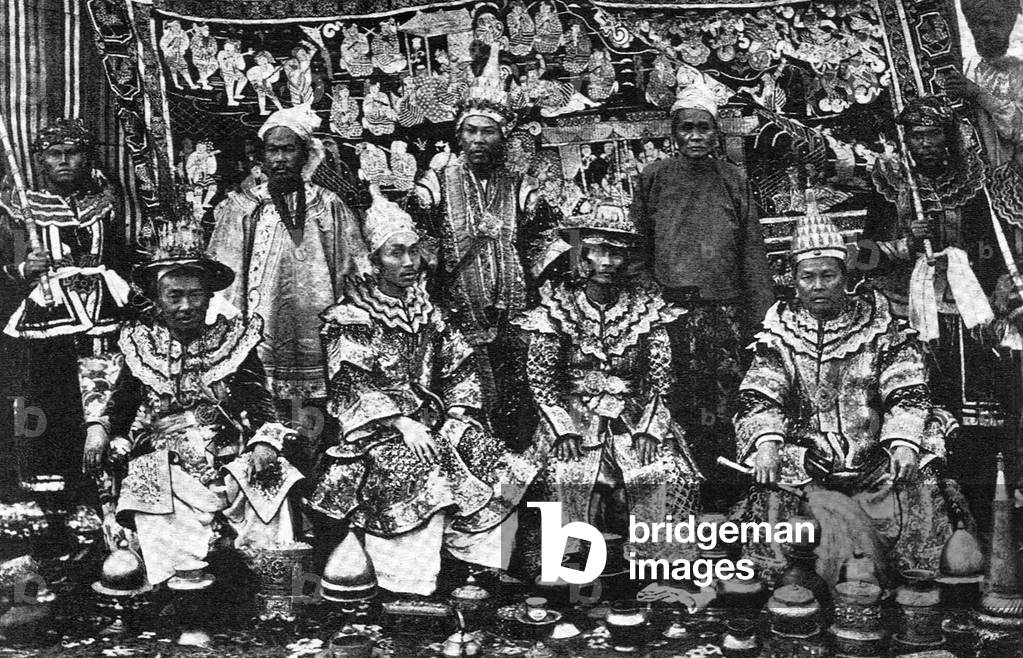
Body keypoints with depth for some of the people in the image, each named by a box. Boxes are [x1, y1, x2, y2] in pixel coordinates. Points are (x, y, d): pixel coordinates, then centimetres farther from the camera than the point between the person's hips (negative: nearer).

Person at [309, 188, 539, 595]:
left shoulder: (426, 310, 16)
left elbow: (461, 368, 14)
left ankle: (476, 572, -8)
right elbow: (353, 387, -10)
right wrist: (402, 423, -19)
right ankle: (404, 591, -26)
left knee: (499, 470, -16)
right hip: (376, 427, -5)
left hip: (432, 417, 5)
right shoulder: (350, 317, -1)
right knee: (417, 475, -33)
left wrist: (456, 417, -1)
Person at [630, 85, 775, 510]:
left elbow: (752, 253, 9)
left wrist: (764, 318, 3)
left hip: (724, 311, 1)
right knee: (673, 414, -1)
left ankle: (723, 500, 9)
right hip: (668, 311, -1)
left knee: (722, 416, 0)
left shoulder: (733, 181, 11)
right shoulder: (653, 178, 8)